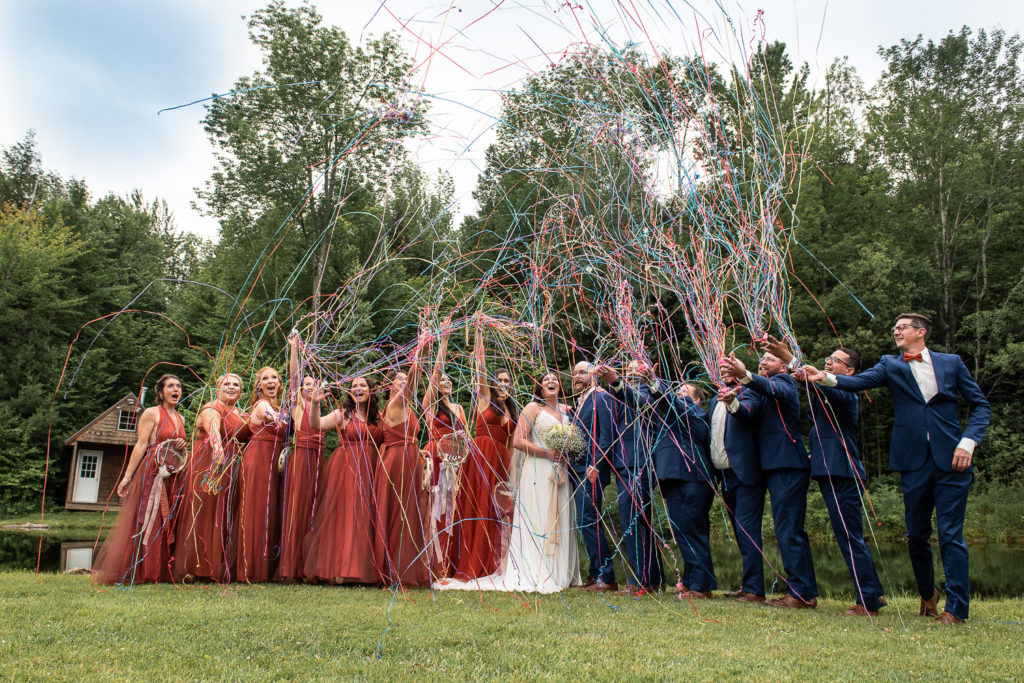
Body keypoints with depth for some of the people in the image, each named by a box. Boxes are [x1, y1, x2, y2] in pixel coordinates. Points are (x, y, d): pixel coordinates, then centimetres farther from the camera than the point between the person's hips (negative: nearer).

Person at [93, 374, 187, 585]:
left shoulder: (180, 419, 18)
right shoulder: (151, 414, 0)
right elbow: (140, 445, -8)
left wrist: (182, 447, 1)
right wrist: (127, 476, -13)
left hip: (173, 477, 6)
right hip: (151, 474, -6)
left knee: (168, 523, 3)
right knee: (145, 522, -8)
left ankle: (163, 572, 7)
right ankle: (136, 572, -2)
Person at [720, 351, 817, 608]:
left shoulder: (784, 380, -1)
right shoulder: (766, 386, 28)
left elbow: (773, 390, -26)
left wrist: (745, 375, -44)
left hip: (787, 464, -10)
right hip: (776, 466, 10)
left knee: (789, 530, -12)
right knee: (791, 531, 12)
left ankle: (801, 593, -10)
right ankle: (805, 592, 17)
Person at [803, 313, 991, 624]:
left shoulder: (951, 363, 8)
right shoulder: (890, 365, 8)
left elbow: (981, 404, 9)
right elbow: (860, 381, -10)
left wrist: (968, 441, -6)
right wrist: (827, 378, -29)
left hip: (950, 460, -1)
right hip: (913, 462, 2)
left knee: (951, 535, -3)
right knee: (916, 536, 10)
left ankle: (956, 608, 7)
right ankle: (927, 594, 33)